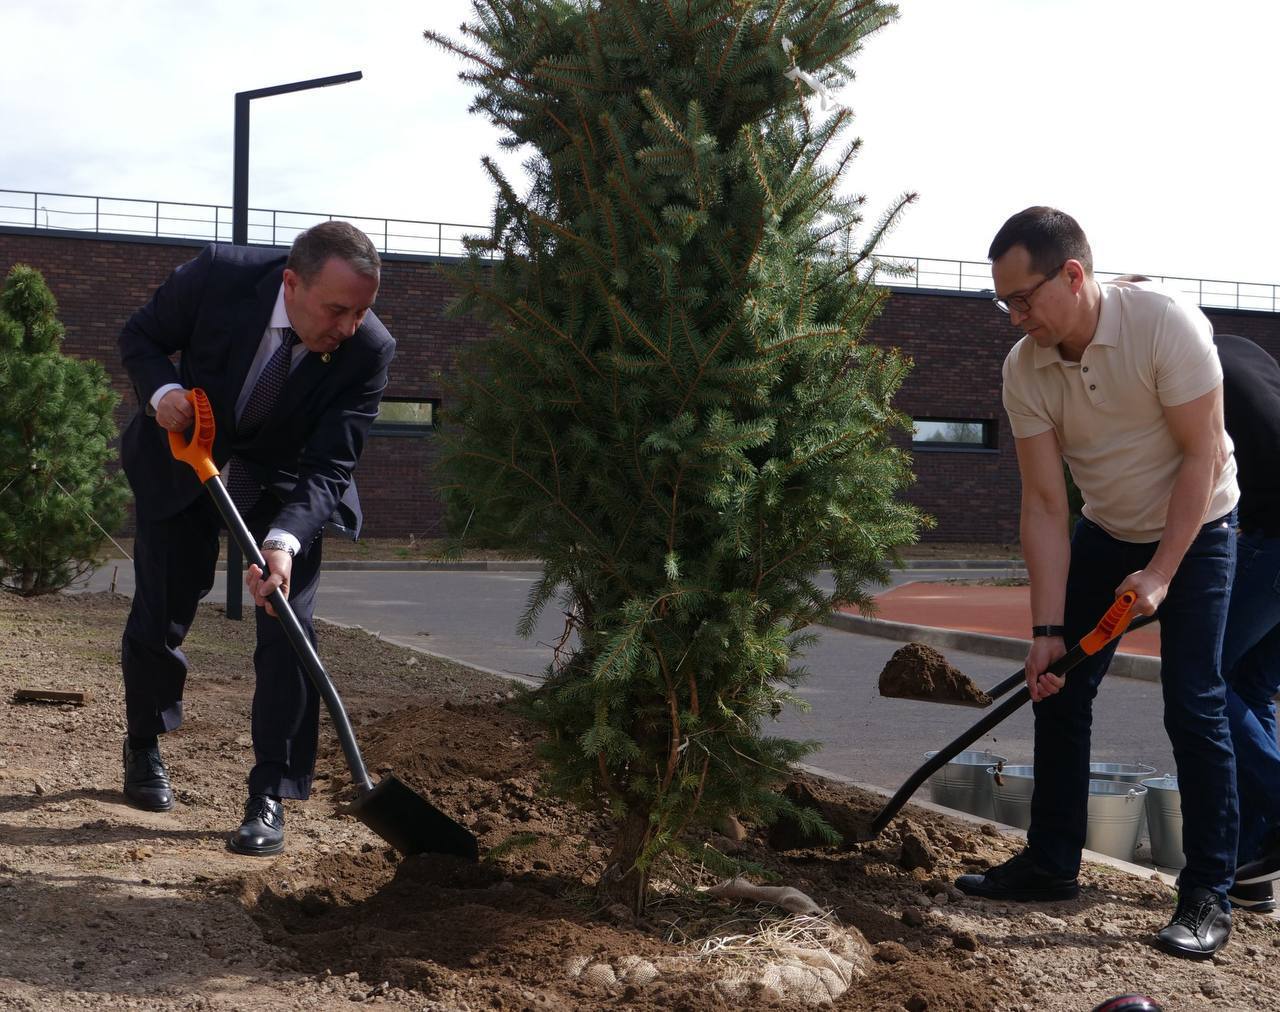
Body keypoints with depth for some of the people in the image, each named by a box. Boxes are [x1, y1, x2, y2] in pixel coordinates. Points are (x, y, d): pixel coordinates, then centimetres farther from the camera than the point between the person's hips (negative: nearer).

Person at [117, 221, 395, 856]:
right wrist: (161, 391, -31)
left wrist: (284, 541, -44)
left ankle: (269, 797, -4)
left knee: (287, 625, -13)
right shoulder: (219, 276, -29)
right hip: (182, 455, 1)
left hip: (286, 477, 0)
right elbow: (140, 336, -10)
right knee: (158, 614, 8)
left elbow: (329, 468, -27)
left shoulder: (368, 351, -28)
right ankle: (143, 750, 34)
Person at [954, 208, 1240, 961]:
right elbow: (1044, 503, -14)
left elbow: (1202, 455, -23)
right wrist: (1048, 629, -17)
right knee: (1060, 689, 3)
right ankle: (1052, 864, 17)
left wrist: (1160, 573, -24)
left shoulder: (1167, 325, -29)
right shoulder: (1024, 369, -16)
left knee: (1194, 708, -11)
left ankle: (1209, 897, -2)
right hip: (1108, 532, 5)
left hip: (1195, 530, -5)